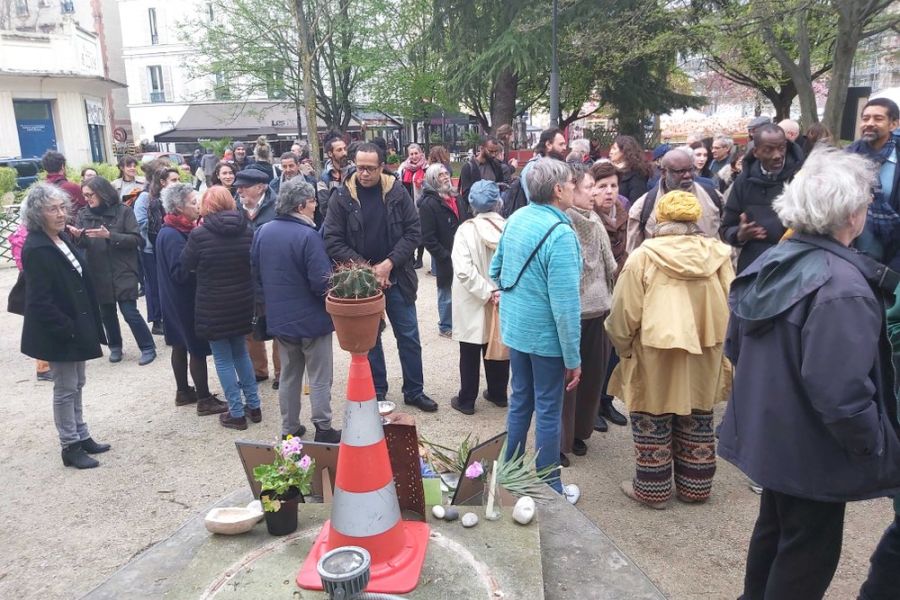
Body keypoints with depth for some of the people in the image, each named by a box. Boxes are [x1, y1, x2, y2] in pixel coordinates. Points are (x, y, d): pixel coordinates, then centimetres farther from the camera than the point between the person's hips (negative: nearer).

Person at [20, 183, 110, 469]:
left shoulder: (62, 238, 6)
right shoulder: (36, 249, -20)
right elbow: (40, 301, -22)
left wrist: (83, 325, 11)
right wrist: (66, 329, -19)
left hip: (76, 327, 8)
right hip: (58, 333, -8)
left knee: (76, 384, 18)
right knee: (66, 388, 4)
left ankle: (82, 436, 31)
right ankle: (70, 447, 17)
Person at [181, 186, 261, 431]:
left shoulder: (199, 234, -15)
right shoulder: (247, 230, -3)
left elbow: (186, 264, -1)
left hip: (213, 307, -4)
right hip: (242, 303, 5)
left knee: (223, 359, 7)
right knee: (241, 353, 20)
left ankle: (236, 413, 11)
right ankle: (253, 406, 24)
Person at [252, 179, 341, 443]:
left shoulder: (263, 232, 0)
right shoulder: (308, 236, -21)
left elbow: (257, 275, 9)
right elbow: (322, 282, -23)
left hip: (279, 319, 7)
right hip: (312, 320, -6)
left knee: (289, 376, 19)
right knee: (320, 380, 7)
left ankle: (289, 429, 29)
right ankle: (323, 430, 16)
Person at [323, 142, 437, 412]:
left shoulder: (397, 192, -5)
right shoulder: (343, 196, -7)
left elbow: (413, 231, -5)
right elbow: (333, 241, -9)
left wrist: (390, 263, -15)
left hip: (397, 278, 1)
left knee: (409, 337, 10)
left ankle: (414, 391, 25)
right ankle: (377, 393, 29)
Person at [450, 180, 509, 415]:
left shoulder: (466, 230, -16)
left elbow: (463, 270, -24)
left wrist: (487, 293, -18)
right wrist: (499, 292, -7)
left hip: (473, 304, -3)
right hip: (504, 303, 3)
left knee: (470, 354, 11)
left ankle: (466, 400, 21)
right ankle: (498, 394, 33)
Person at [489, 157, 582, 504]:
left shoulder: (517, 218, 1)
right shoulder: (560, 233, -22)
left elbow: (496, 269, 11)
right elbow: (565, 304, -23)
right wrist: (573, 359, -17)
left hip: (514, 328, 7)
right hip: (547, 335, -7)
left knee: (520, 401, 20)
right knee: (548, 411, 7)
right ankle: (549, 489, 22)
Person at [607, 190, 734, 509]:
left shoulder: (644, 256, -13)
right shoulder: (718, 254, -3)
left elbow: (624, 313, -11)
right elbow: (731, 306, 3)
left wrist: (623, 347, 5)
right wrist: (711, 340, 17)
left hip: (655, 354, -4)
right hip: (705, 354, 4)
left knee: (653, 422, 11)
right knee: (697, 419, 18)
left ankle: (652, 488, 22)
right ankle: (695, 485, 32)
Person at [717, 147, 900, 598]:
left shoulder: (769, 264, 0)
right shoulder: (842, 286, -26)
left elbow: (734, 348, 9)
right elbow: (840, 393, -30)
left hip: (768, 435, 8)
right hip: (812, 451, -8)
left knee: (774, 529, 26)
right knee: (808, 554, 13)